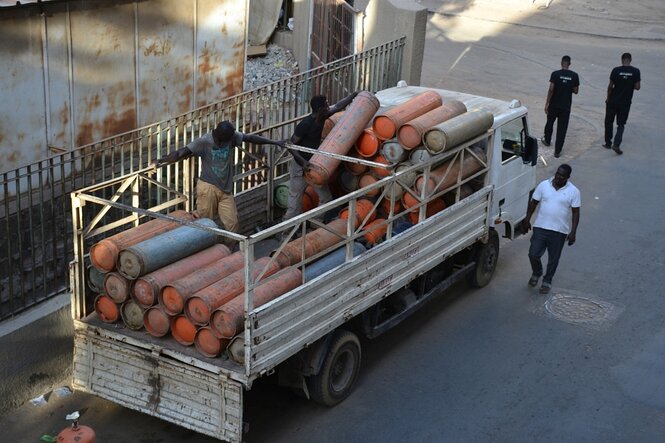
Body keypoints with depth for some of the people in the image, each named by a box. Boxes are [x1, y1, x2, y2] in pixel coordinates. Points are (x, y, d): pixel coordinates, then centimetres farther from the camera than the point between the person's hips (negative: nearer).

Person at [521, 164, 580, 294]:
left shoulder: (573, 192, -6)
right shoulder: (544, 185, -1)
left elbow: (576, 213, -4)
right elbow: (533, 203, 7)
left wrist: (573, 232, -10)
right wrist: (527, 220, 3)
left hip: (560, 231, -1)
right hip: (540, 227, 1)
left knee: (553, 259, 9)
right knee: (533, 254, -1)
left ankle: (547, 281, 31)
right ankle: (536, 273, 30)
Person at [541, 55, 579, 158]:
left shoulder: (555, 74, -12)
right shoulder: (574, 75, -7)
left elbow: (551, 90, -15)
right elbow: (576, 91, -1)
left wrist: (547, 104, -9)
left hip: (554, 105, 0)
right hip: (566, 106, 0)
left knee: (550, 123, 24)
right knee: (562, 128, 6)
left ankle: (547, 140, 46)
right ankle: (557, 151, 6)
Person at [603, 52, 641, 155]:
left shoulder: (616, 70, -11)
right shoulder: (636, 71, -8)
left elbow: (610, 86, -7)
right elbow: (637, 87, -7)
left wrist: (608, 98, 6)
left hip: (613, 100, 0)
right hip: (626, 102, 1)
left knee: (609, 122, 16)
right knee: (621, 124, 8)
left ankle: (608, 143, 24)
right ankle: (616, 144, -8)